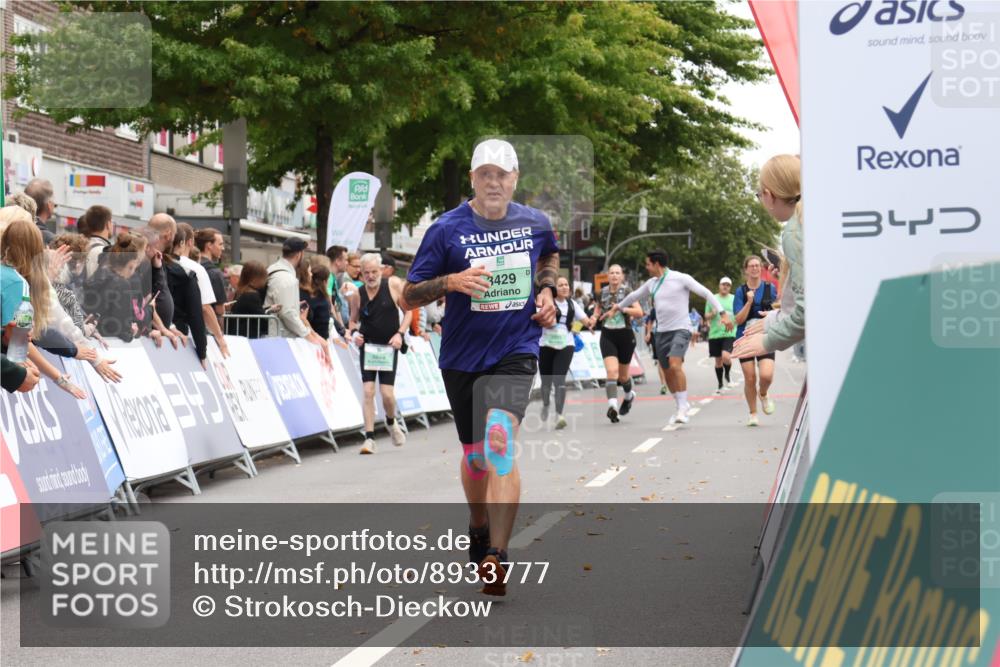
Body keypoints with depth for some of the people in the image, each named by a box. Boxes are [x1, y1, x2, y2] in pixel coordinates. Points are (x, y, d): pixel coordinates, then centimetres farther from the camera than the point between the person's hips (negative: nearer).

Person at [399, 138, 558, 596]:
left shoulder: (536, 223, 2)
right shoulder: (447, 229, -6)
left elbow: (550, 255, 28)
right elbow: (408, 297, -6)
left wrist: (546, 290, 8)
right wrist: (452, 281, -23)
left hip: (515, 353, -1)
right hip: (462, 357, 1)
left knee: (499, 440, -23)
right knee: (475, 454, 14)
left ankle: (495, 558, -23)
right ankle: (478, 528, 44)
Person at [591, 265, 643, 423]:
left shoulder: (627, 292, -4)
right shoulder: (602, 292, 5)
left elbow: (639, 312, -15)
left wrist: (622, 308, -27)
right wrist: (595, 317, 5)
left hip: (625, 335, -1)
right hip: (607, 336, 1)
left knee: (623, 375, 13)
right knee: (612, 371, -20)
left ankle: (629, 395, 45)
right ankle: (612, 406, -29)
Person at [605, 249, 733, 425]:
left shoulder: (681, 278, -8)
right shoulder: (652, 283, 12)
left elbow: (706, 293, -8)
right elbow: (634, 296, 30)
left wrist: (723, 313, -16)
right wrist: (617, 308, 40)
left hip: (680, 330, -7)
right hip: (661, 332, 7)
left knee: (675, 365, -26)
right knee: (668, 373, 6)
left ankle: (682, 408, -22)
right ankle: (681, 406, 24)